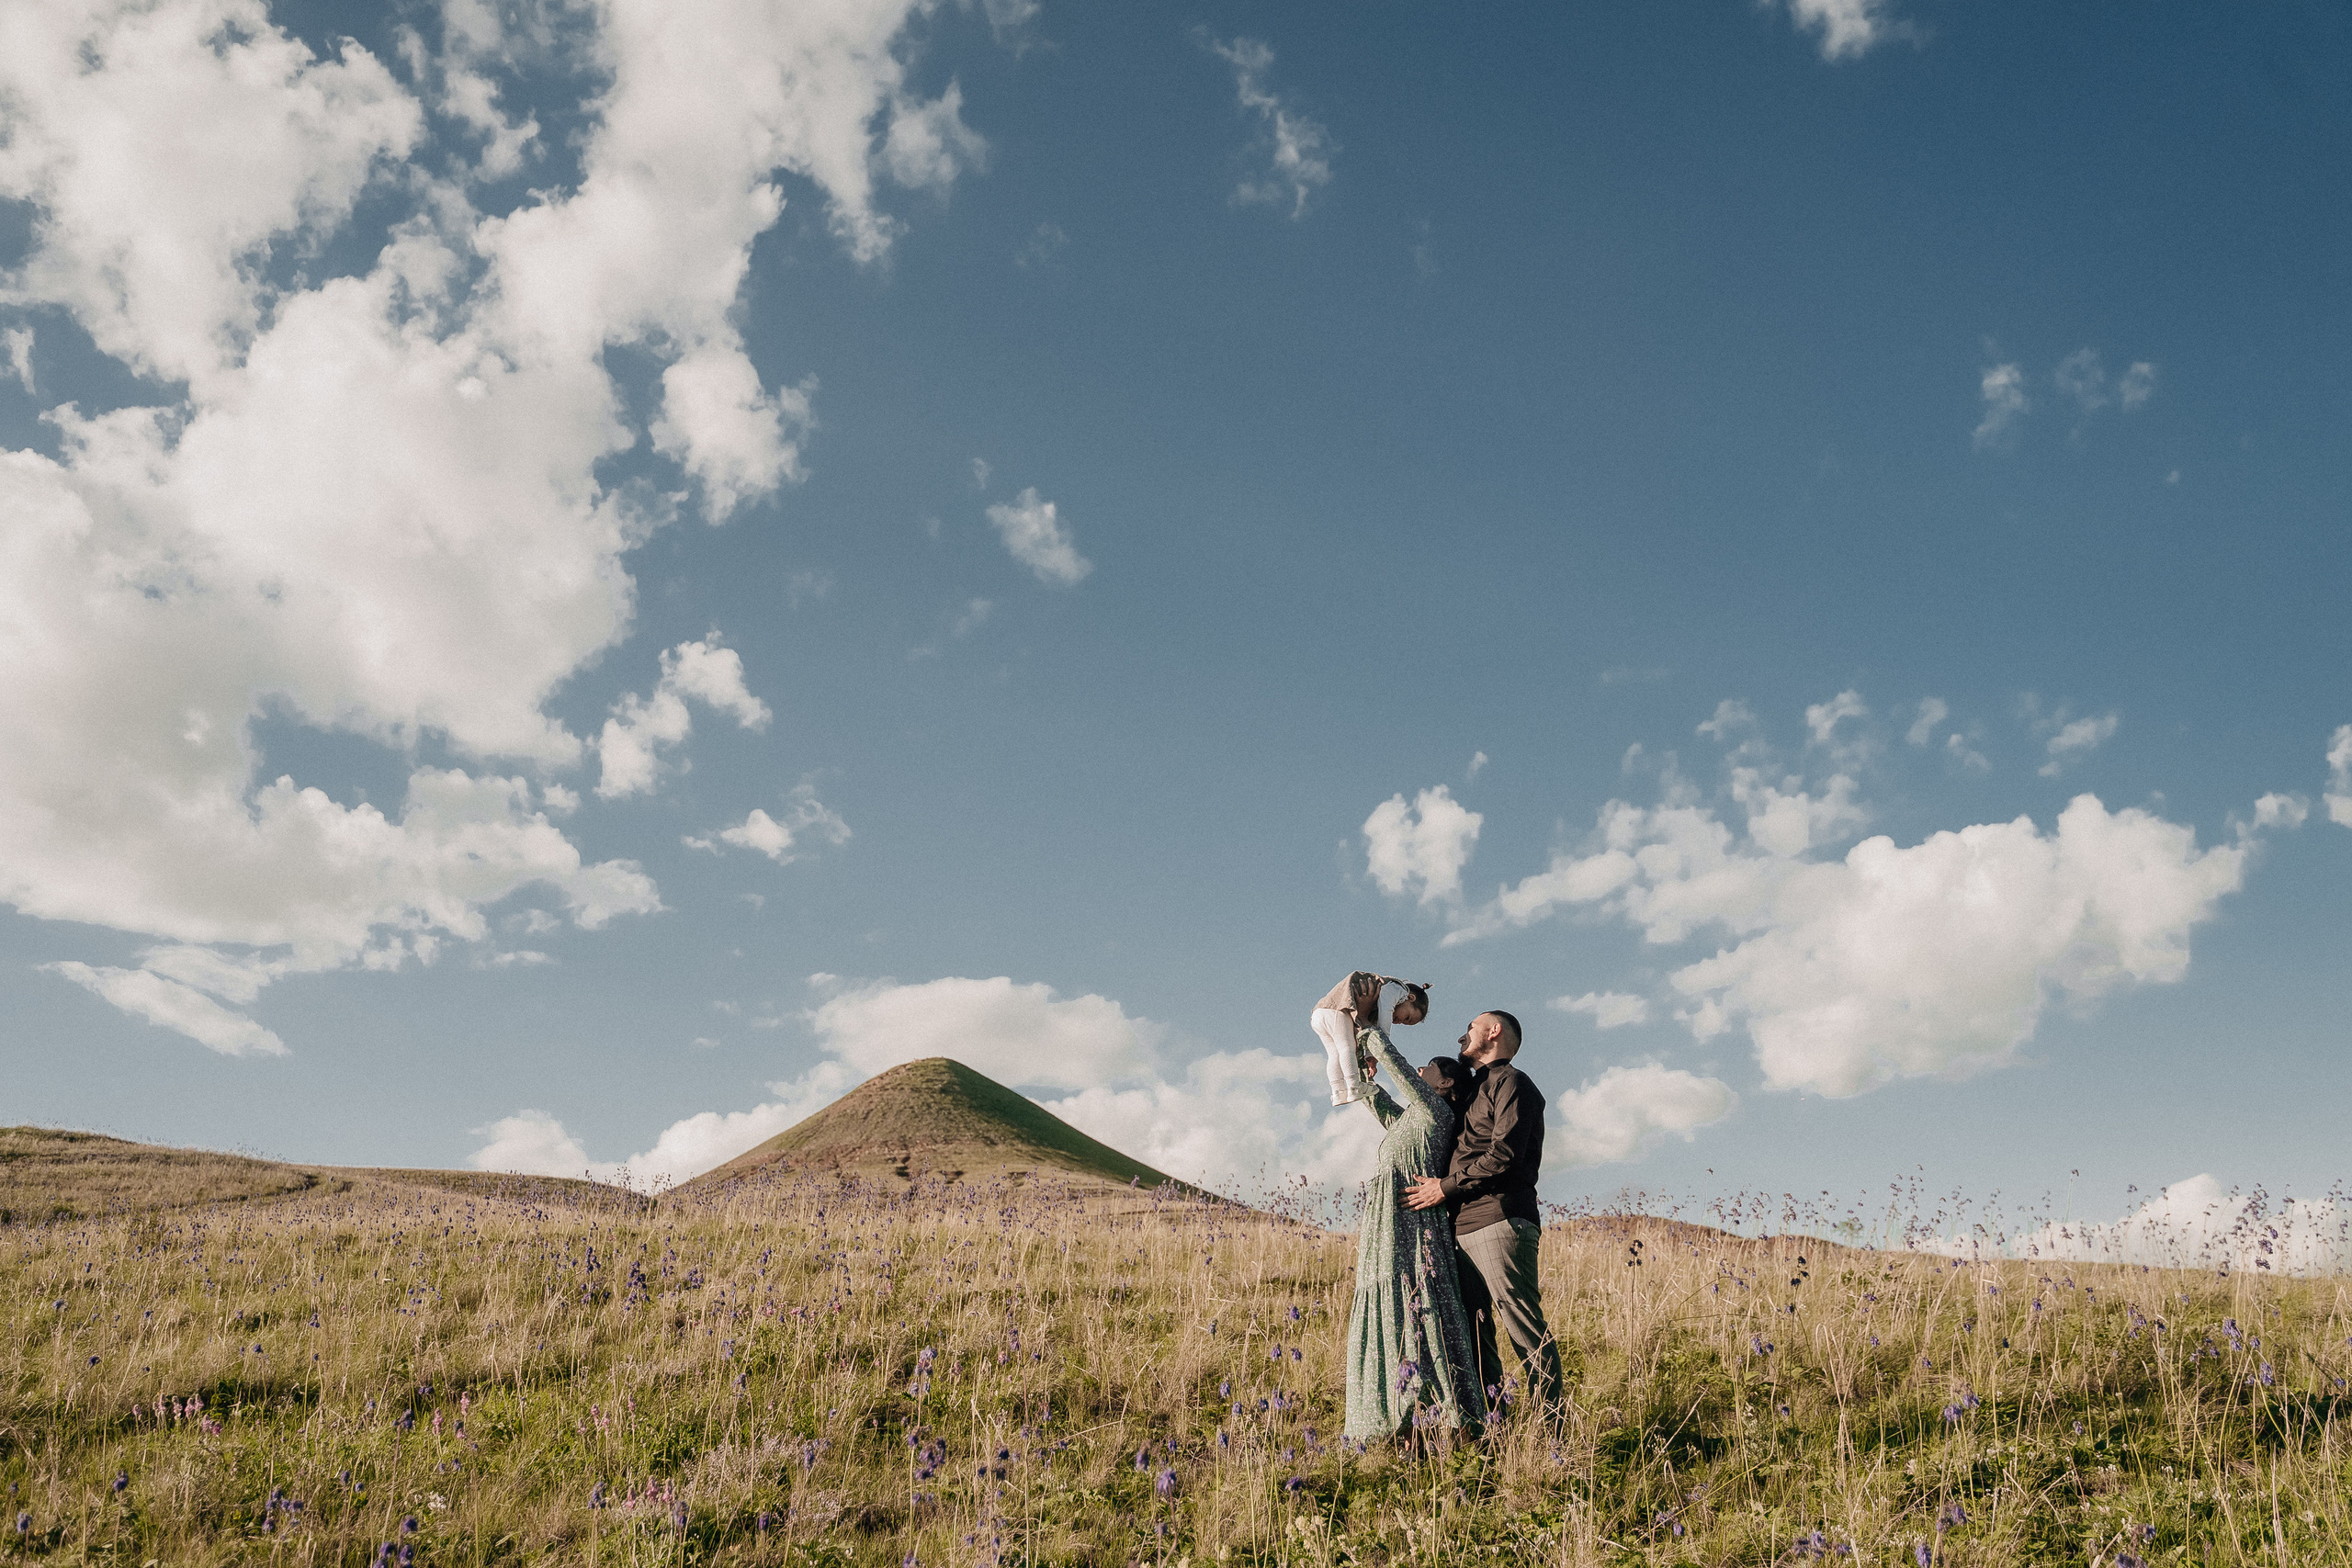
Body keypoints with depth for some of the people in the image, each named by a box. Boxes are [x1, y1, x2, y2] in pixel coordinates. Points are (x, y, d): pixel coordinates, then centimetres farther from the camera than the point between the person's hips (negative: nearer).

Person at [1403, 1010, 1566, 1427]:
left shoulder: (1512, 1083, 1)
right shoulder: (1474, 1089, 28)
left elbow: (1505, 1155, -13)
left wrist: (1446, 1187, -10)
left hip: (1498, 1220, -9)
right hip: (1463, 1227, 9)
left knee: (1524, 1326, -10)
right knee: (1472, 1329, 6)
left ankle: (1553, 1427, -10)